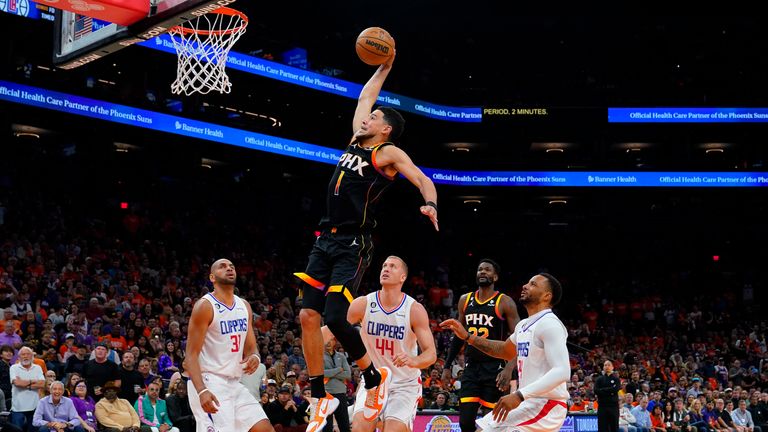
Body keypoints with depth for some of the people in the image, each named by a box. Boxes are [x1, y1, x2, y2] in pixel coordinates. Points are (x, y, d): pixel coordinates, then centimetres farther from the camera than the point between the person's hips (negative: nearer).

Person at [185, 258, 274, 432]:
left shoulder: (244, 306, 12)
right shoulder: (205, 306, -10)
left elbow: (251, 347, 18)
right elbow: (191, 355, -14)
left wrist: (254, 357, -8)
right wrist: (201, 390, -27)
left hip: (235, 384, 8)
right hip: (209, 383, -8)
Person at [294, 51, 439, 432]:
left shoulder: (389, 153, -2)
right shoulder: (357, 140, 18)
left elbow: (423, 179, -15)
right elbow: (365, 96, 30)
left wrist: (430, 203, -33)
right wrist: (384, 68, 32)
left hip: (353, 246, -7)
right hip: (326, 240, 7)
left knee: (335, 318, -17)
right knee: (308, 316, -1)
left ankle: (375, 377, 7)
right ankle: (320, 399, 7)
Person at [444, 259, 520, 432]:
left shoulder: (504, 302, -6)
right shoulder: (465, 300, 10)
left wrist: (509, 369, -21)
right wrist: (447, 365, 16)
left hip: (494, 368, -4)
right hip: (471, 367, 5)